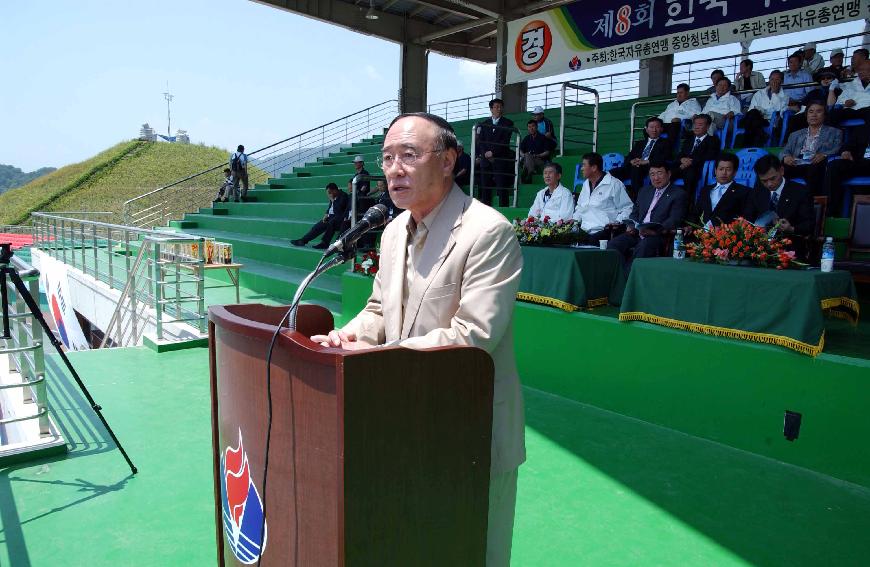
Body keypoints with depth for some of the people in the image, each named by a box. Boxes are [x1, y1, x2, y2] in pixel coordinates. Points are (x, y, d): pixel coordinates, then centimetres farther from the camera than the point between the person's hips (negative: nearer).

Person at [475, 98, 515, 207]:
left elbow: (505, 141, -3)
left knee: (502, 188, -7)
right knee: (485, 188, -1)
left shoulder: (508, 123, 7)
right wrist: (485, 154, -7)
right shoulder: (484, 124, 16)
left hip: (501, 160, -3)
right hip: (485, 160, 3)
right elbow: (480, 141, 8)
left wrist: (493, 152, -11)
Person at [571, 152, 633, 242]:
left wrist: (618, 222, -16)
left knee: (592, 241, -34)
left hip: (603, 231, -6)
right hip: (584, 232, 6)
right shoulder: (586, 184, 22)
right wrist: (574, 219, 15)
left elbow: (627, 207, -1)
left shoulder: (614, 184, 0)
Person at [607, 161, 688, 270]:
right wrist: (631, 226, 2)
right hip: (636, 233, 6)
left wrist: (655, 231, -25)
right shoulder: (645, 191, 25)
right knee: (613, 244, -20)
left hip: (658, 236, -6)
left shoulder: (679, 194, 4)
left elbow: (674, 220, -8)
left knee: (642, 247, -37)